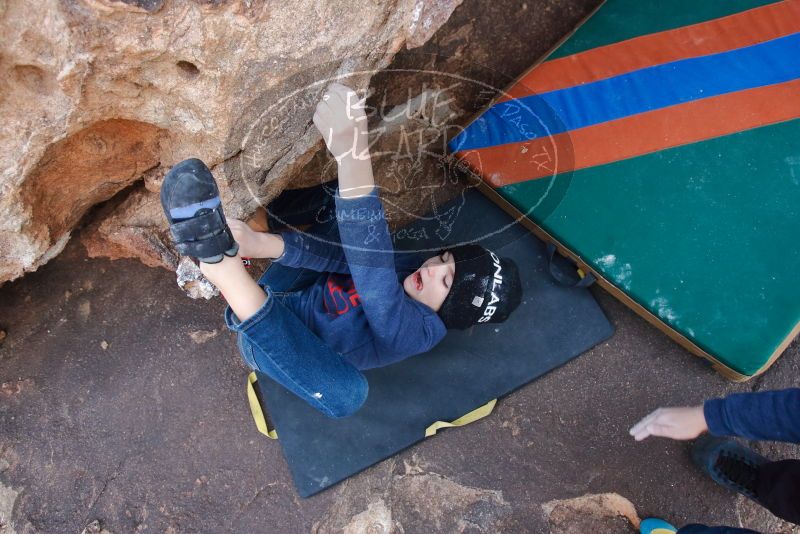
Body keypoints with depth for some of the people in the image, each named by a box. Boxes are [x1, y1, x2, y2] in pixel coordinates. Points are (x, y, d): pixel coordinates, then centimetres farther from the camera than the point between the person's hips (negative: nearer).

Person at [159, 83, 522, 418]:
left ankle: (222, 266, -44)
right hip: (270, 307, 8)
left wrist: (352, 153, -62)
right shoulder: (410, 271, -5)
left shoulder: (417, 331, -28)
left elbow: (375, 278, -48)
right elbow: (342, 255, -13)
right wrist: (262, 245, -33)